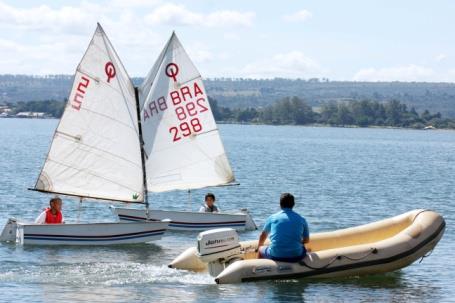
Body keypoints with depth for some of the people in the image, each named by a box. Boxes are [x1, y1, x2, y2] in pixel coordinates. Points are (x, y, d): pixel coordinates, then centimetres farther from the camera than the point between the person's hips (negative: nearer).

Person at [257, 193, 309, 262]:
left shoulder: (272, 218, 5)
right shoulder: (301, 219, 4)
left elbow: (263, 235, 21)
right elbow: (306, 240, 15)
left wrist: (259, 247, 41)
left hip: (276, 256, -1)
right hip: (296, 257, 1)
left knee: (260, 250, 29)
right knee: (303, 248, 34)